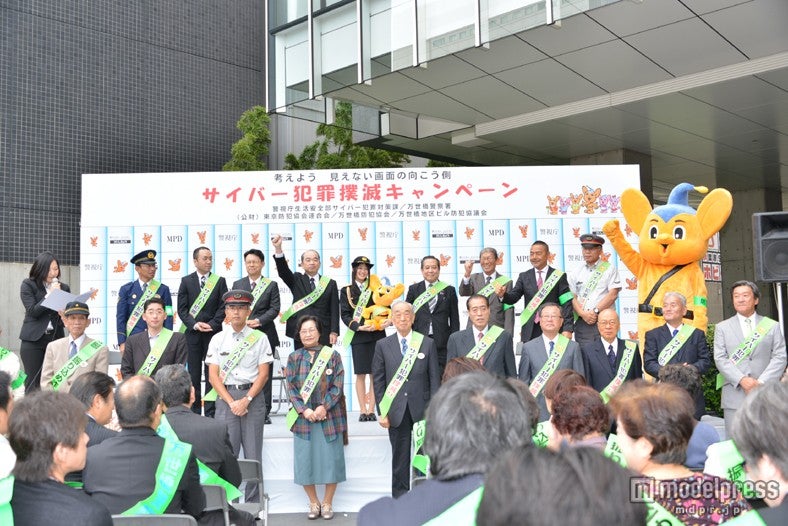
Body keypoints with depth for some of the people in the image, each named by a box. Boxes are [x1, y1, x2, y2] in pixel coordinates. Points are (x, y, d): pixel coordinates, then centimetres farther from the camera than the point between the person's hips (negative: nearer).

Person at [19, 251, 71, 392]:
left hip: (56, 339, 2)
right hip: (33, 339, -2)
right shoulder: (28, 285, 3)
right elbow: (32, 311, -6)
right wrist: (50, 295, -13)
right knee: (33, 383, 0)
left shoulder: (64, 288, 10)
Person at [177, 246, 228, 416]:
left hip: (213, 332, 0)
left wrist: (212, 324, -11)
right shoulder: (186, 281, 6)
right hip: (192, 333, 0)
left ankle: (211, 412, 6)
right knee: (193, 374, 4)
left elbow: (223, 306, 1)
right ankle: (194, 411, 10)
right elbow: (182, 309, 2)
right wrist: (194, 324, -11)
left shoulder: (219, 281, 6)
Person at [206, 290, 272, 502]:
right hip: (225, 397, 1)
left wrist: (246, 400, -12)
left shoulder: (259, 338, 3)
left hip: (253, 397, -1)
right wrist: (231, 402, -9)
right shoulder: (218, 339, 6)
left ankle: (253, 503, 11)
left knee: (253, 454, 3)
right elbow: (213, 375, 1)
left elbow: (263, 374, -1)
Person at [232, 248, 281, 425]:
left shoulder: (271, 285, 7)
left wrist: (258, 321, -15)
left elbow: (274, 309, -1)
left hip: (264, 333, -1)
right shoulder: (237, 284, 13)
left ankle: (265, 411, 6)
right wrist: (243, 322, -10)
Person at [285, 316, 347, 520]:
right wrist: (304, 410, -12)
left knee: (330, 460, 3)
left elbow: (338, 385, -3)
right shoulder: (294, 358, 6)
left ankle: (327, 503, 18)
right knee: (305, 460, 4)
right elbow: (291, 388, 1)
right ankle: (314, 503, 20)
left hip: (329, 417, -1)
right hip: (303, 417, 1)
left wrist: (323, 407, -15)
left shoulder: (332, 355, 2)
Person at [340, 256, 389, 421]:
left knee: (375, 374, 1)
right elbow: (345, 315, 1)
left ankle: (371, 410, 7)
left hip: (377, 335, 1)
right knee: (361, 374, 0)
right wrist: (359, 327, -15)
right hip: (358, 337, -1)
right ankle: (363, 411, 7)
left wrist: (389, 321, -12)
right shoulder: (346, 291, 7)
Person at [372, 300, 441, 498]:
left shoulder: (428, 343, 4)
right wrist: (382, 411, -2)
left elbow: (434, 378, 3)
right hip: (396, 412, 0)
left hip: (422, 409, 0)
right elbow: (378, 381, 4)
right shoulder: (383, 345, 4)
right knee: (400, 460, 8)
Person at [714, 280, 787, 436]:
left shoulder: (772, 326, 11)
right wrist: (741, 380, -13)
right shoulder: (722, 328, 11)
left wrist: (761, 382, -11)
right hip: (735, 397, 0)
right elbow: (720, 359, 1)